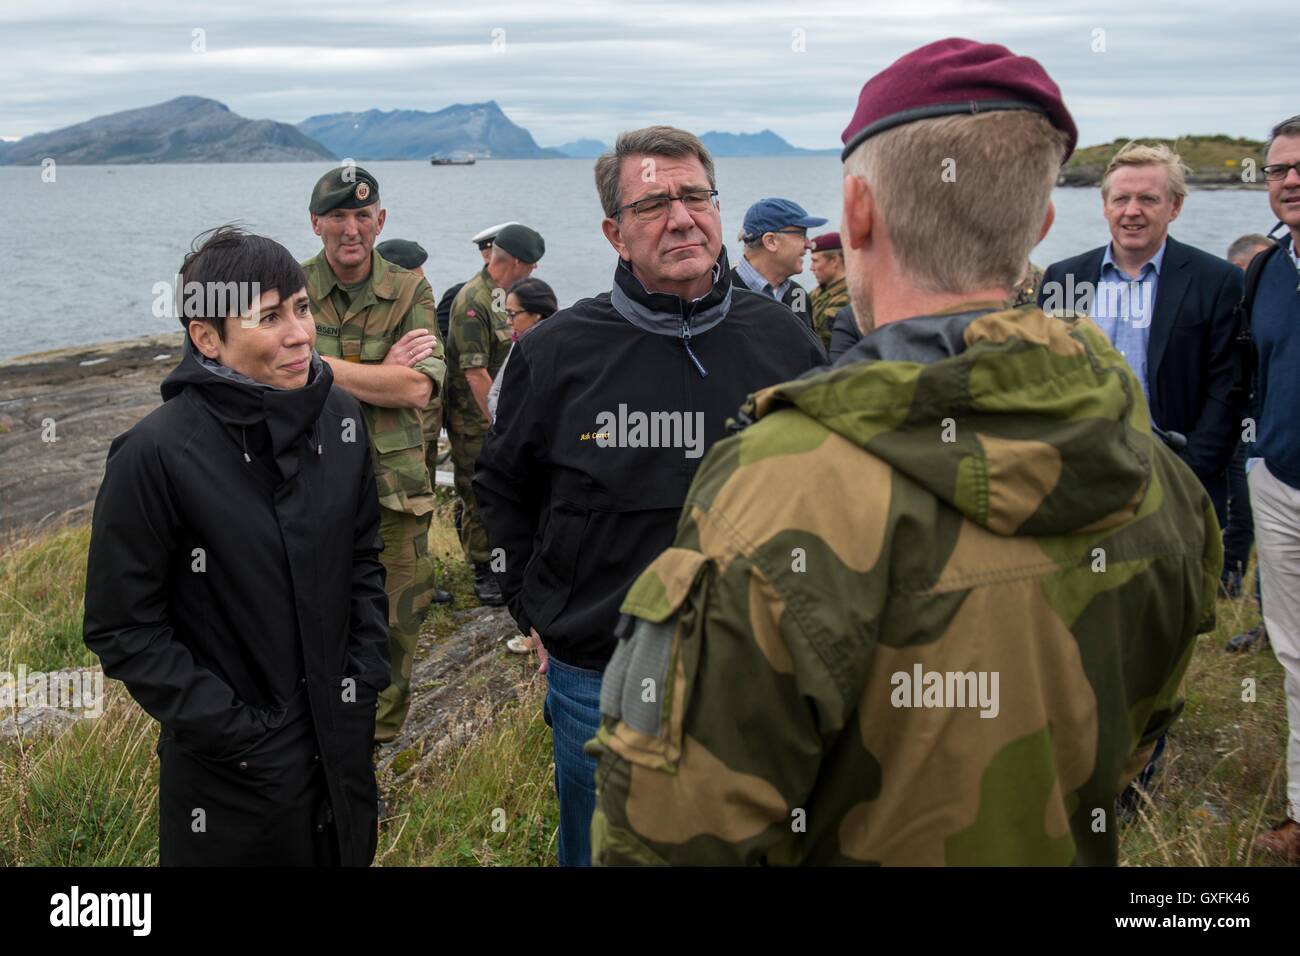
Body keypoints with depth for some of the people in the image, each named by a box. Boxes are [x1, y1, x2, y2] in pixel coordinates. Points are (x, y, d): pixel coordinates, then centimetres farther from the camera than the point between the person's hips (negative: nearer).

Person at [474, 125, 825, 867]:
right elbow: (505, 487, 10)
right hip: (599, 680, -1)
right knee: (599, 848, 16)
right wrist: (535, 612, 6)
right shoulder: (558, 351, -5)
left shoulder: (782, 340, -2)